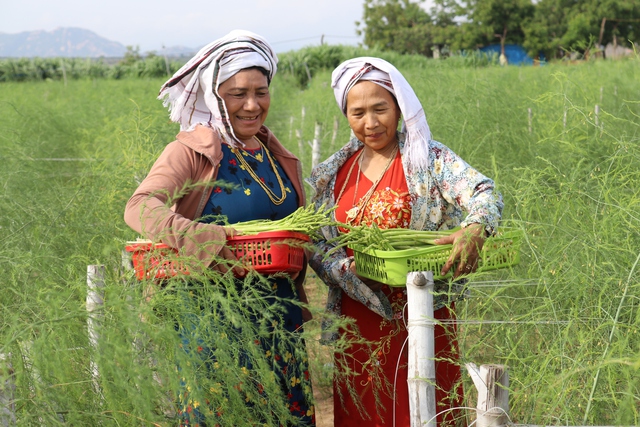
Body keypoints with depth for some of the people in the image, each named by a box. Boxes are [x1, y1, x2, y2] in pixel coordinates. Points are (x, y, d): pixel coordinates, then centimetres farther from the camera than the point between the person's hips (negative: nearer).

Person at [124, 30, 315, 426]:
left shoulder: (279, 156, 11)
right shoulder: (192, 151, -7)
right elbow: (140, 207, -23)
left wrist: (297, 301, 5)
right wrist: (199, 240, -36)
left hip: (280, 316, 6)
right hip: (217, 315, -6)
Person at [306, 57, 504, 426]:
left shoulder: (429, 158, -3)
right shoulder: (333, 174, 7)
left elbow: (484, 193, -18)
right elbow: (317, 245, 5)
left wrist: (474, 229, -40)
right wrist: (348, 268, -16)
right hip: (360, 320, 3)